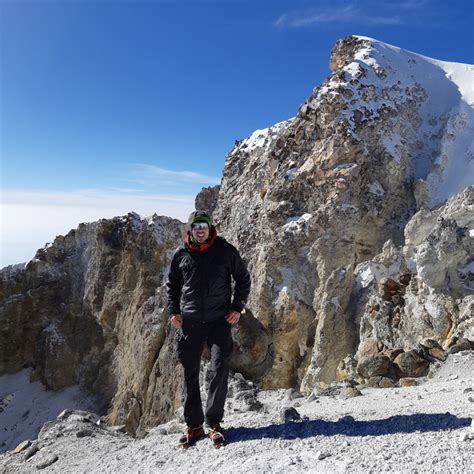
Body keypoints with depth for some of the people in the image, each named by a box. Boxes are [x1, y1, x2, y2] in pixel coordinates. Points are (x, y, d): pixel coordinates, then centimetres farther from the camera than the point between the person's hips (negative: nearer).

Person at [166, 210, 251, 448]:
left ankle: (214, 423, 8)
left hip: (219, 320, -2)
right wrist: (173, 311, 4)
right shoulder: (181, 255, 4)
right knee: (190, 372, 7)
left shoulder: (226, 250, -1)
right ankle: (193, 426, 21)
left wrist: (238, 307, -1)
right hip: (190, 321, 2)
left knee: (220, 368, -8)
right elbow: (172, 285, 15)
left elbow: (243, 278, 7)